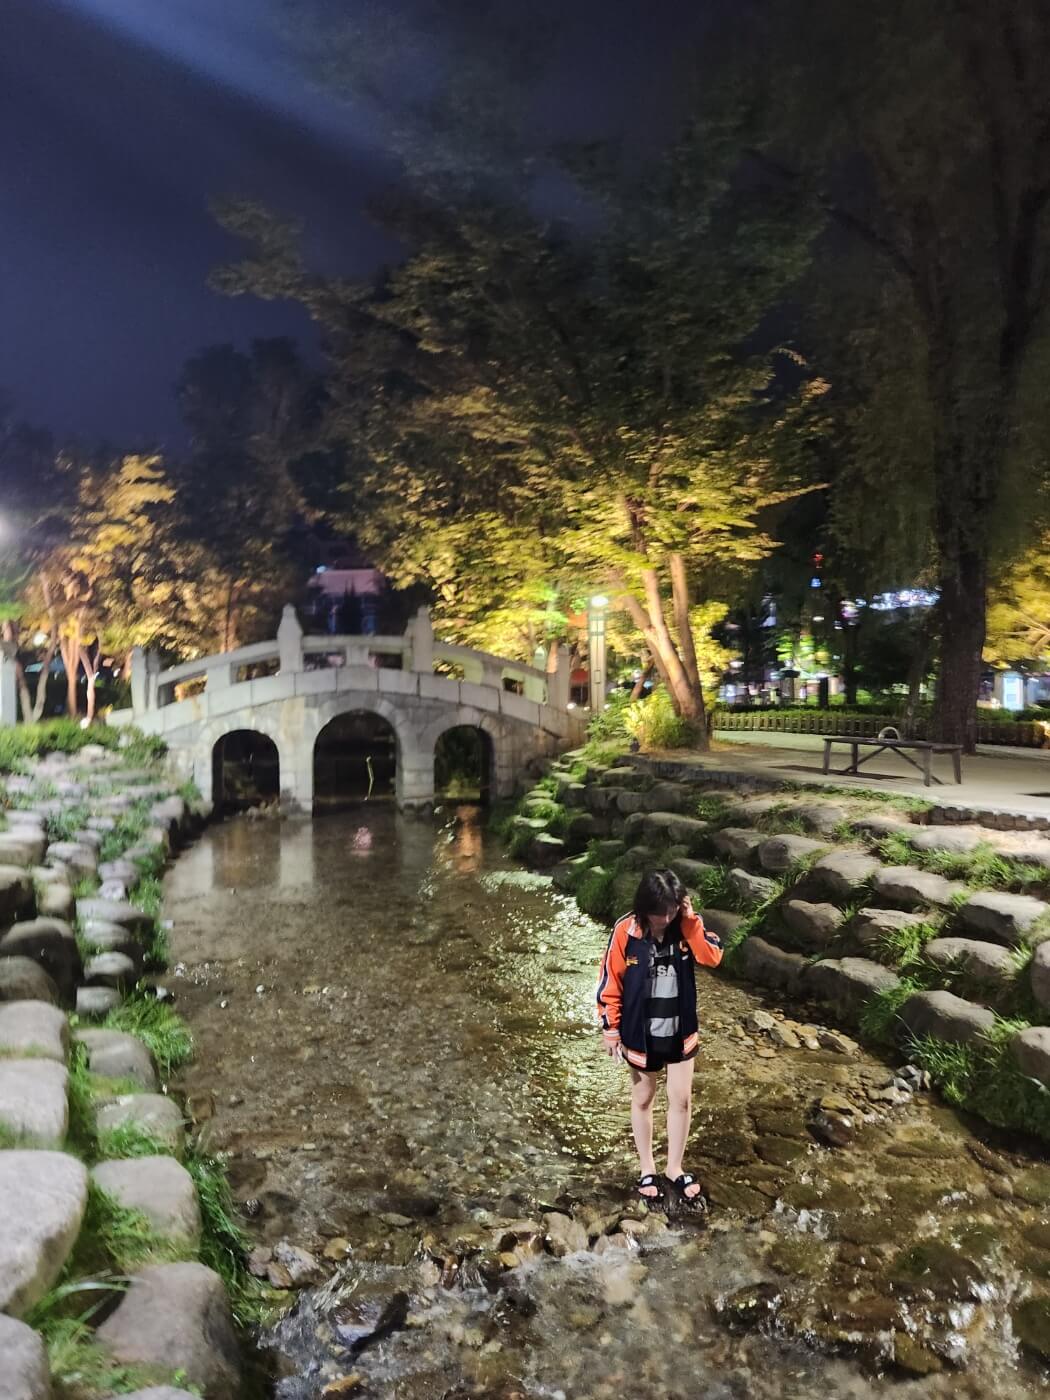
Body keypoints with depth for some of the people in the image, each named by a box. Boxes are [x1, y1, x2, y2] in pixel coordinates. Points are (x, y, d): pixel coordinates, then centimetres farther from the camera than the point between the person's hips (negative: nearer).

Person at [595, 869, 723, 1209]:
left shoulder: (684, 926, -10)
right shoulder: (626, 931, -20)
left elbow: (713, 957, -21)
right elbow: (609, 983, -12)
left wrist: (691, 921, -27)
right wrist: (611, 1029, -9)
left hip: (681, 1031, 3)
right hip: (641, 1034, -2)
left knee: (681, 1099, 12)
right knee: (643, 1100, 16)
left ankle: (675, 1170, 32)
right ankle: (647, 1170, 34)